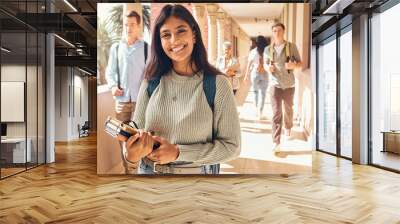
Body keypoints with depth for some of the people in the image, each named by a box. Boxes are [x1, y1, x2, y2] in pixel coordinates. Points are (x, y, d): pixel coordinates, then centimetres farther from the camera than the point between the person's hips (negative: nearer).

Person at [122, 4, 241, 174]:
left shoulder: (217, 84, -13)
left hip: (194, 172, -2)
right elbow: (137, 131, 0)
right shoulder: (151, 82, -5)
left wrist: (178, 152, -20)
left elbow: (231, 146, -12)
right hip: (147, 170, 3)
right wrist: (132, 155, -22)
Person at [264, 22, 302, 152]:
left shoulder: (292, 47, -1)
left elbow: (300, 64, 1)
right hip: (275, 85, 0)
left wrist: (293, 65, -23)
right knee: (276, 112, -8)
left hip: (289, 84, 1)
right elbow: (265, 64, 15)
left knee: (288, 109, 18)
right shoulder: (268, 49, 3)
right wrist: (268, 67, -10)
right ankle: (276, 142, -10)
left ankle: (288, 128, 48)